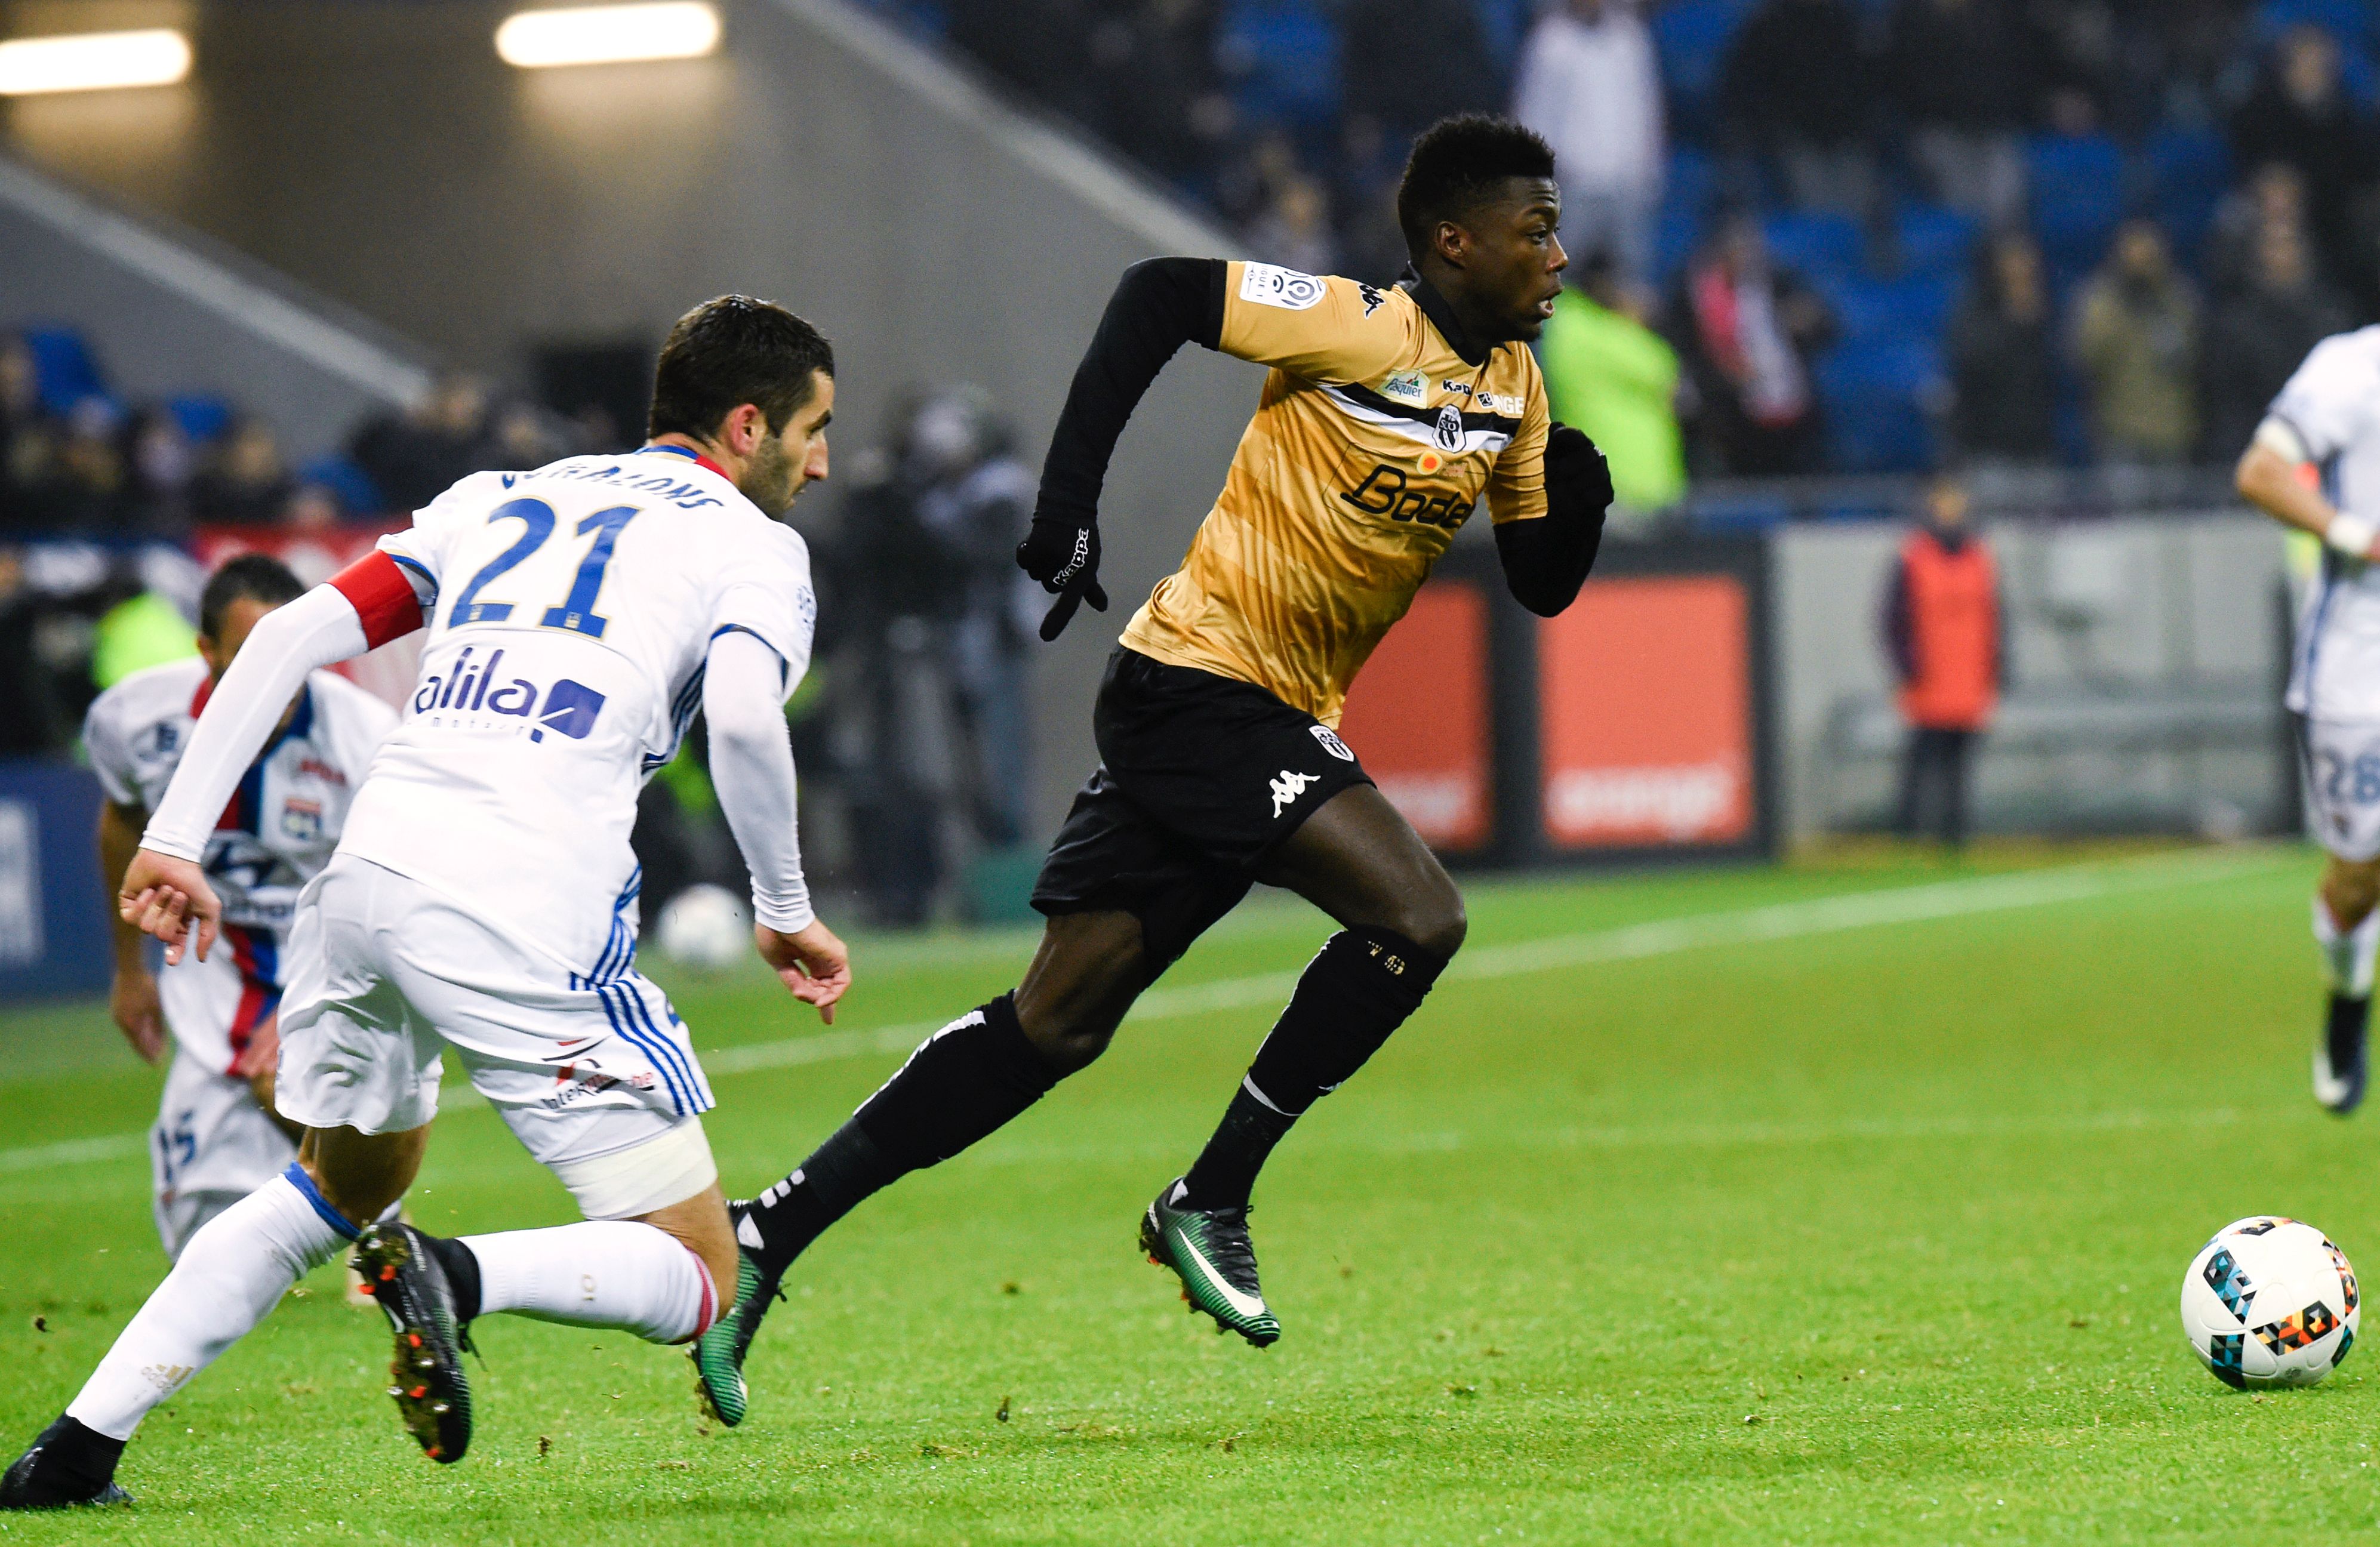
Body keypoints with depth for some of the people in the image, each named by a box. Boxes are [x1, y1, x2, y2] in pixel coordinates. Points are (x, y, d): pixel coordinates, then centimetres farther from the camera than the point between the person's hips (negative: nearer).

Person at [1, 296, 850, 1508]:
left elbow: (294, 634, 14)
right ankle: (452, 1276, -26)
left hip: (366, 874, 6)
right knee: (694, 1280, 3)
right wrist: (784, 910, 0)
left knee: (349, 1181, 33)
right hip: (528, 915, -6)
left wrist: (173, 838, 12)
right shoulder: (751, 547, 9)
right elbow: (741, 713, -13)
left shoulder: (500, 499, 24)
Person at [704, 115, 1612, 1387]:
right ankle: (1209, 1203, -8)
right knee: (1417, 913, -20)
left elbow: (1541, 583, 17)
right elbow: (1161, 292, -18)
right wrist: (1068, 497, -23)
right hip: (1198, 681, -8)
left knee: (1057, 1020, 5)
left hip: (1275, 724, 8)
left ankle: (770, 1234, 8)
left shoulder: (1514, 385, 11)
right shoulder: (1360, 329, -14)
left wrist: (1577, 504, -6)